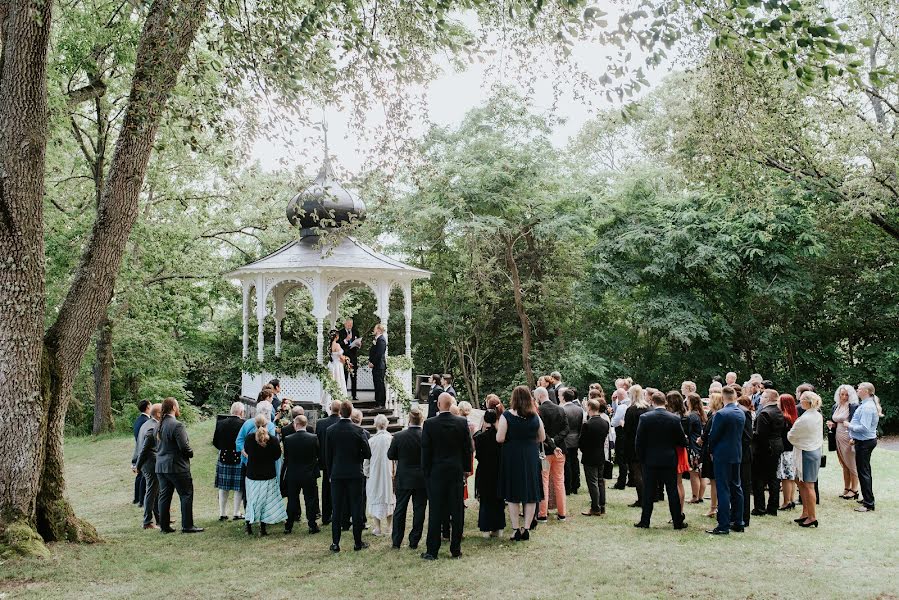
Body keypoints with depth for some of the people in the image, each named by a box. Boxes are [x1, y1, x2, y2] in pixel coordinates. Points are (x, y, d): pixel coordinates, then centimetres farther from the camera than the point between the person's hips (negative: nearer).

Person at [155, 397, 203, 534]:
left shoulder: (159, 426, 9)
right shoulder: (177, 425, -17)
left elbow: (157, 445, 16)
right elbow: (184, 446, -20)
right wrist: (191, 453, -1)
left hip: (161, 467, 8)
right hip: (176, 466, -8)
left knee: (164, 496, 12)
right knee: (186, 495, 1)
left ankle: (164, 525, 15)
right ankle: (187, 526, 2)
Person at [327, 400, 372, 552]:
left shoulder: (330, 430, -5)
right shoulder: (359, 431, -11)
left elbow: (327, 455, 1)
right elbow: (367, 454, -6)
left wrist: (330, 473, 12)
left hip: (337, 474, 2)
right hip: (355, 474, -2)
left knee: (337, 509, 8)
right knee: (357, 509, 6)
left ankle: (335, 543, 10)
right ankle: (358, 542, 12)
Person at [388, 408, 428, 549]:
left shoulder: (399, 436, -11)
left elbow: (390, 455, -2)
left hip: (403, 479, 1)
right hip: (422, 479, -1)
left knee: (400, 510, 12)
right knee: (419, 510, 8)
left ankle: (396, 541, 17)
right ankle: (414, 541, 11)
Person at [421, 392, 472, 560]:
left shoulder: (429, 424, -9)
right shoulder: (462, 422, -3)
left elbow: (425, 450, -5)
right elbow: (468, 447, 3)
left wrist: (426, 472, 5)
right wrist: (466, 468, 14)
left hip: (436, 472, -2)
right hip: (457, 471, 2)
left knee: (435, 512, 3)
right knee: (457, 511, 9)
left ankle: (432, 551, 7)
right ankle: (456, 549, 14)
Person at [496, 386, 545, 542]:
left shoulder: (507, 415, -11)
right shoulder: (535, 417, -2)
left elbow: (500, 438, -13)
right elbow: (542, 438, 7)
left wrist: (498, 427, 6)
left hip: (512, 458, -2)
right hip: (531, 458, 2)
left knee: (513, 495, 6)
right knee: (531, 495, 10)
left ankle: (516, 529, 6)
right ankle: (526, 529, 10)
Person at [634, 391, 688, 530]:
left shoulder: (644, 418, -9)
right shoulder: (675, 419, -7)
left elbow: (638, 441, -6)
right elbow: (682, 441, -2)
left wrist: (640, 458, 6)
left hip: (650, 460, -1)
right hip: (670, 460, 1)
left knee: (648, 492, 6)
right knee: (672, 491, 7)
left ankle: (645, 521, 11)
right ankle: (678, 521, 11)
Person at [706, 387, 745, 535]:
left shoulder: (721, 414, -18)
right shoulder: (742, 413, 4)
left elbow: (713, 436, -13)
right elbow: (740, 433, 11)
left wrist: (711, 451, 4)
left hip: (722, 456, -7)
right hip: (737, 454, 7)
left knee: (723, 490, -5)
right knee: (736, 488, 14)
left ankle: (723, 526, -4)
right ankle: (738, 522, 21)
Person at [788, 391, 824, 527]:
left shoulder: (804, 419, -21)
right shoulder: (819, 416, 5)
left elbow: (791, 436, -9)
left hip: (806, 453, -9)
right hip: (815, 449, 9)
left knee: (808, 485, -2)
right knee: (802, 483, 15)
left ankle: (812, 517, 4)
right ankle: (806, 513, 21)